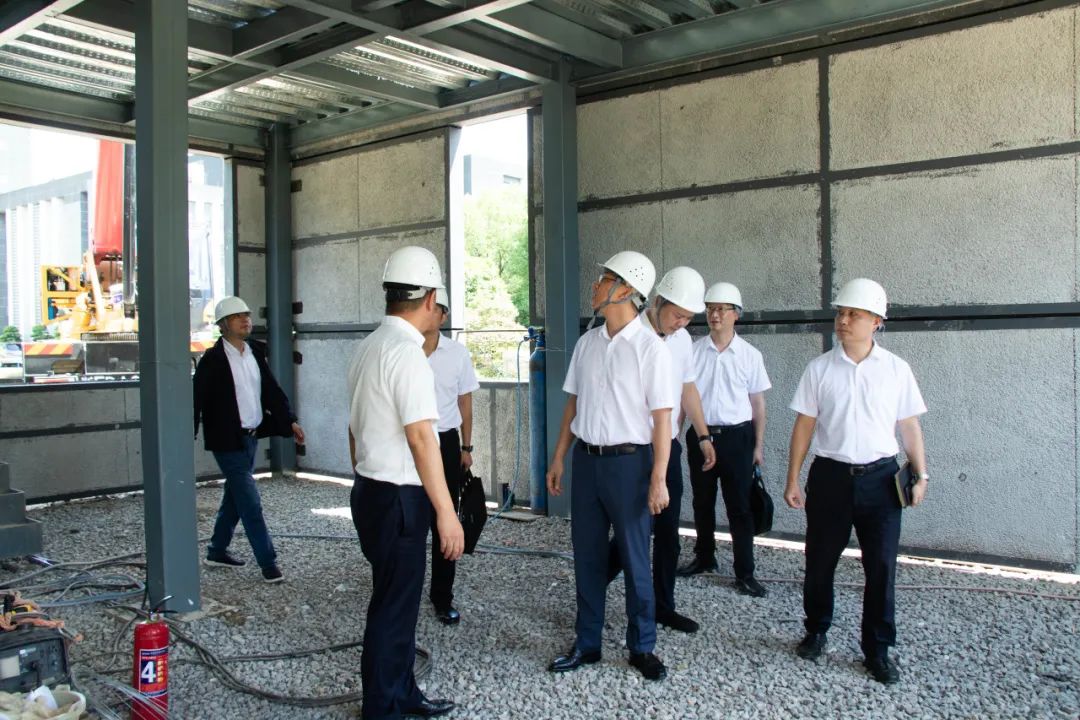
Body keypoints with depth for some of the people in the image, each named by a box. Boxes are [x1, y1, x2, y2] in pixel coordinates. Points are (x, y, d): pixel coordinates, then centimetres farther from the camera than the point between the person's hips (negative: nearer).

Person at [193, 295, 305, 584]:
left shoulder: (255, 351, 7)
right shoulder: (213, 359, -12)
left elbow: (272, 390, 10)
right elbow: (197, 400, -14)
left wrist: (290, 420, 3)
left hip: (251, 437, 7)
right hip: (228, 441, -7)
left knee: (235, 497, 18)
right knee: (250, 502, -5)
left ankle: (217, 552, 34)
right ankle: (268, 563, 2)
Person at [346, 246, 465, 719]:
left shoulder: (368, 347, 11)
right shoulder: (407, 353, -18)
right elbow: (420, 437, -22)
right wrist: (446, 512, -20)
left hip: (370, 489, 10)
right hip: (399, 498, -10)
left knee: (398, 600, 19)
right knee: (394, 607, 3)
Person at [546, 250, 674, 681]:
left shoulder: (649, 347, -10)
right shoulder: (587, 343, 7)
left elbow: (661, 417, -12)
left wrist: (658, 478, -15)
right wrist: (558, 458, 11)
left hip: (628, 460, -5)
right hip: (587, 459, 5)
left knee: (635, 560, 6)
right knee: (587, 556, 13)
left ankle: (642, 647, 23)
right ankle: (587, 643, 27)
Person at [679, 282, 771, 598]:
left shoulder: (750, 355, -2)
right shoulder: (693, 351, 0)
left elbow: (757, 402, 4)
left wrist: (758, 445, 3)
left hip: (736, 436, -2)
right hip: (700, 434, 2)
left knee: (739, 507, 2)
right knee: (702, 502, 16)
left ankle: (745, 573, 11)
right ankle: (704, 557, 34)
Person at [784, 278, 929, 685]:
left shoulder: (896, 369, 0)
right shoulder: (819, 369, -1)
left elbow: (909, 426, 5)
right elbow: (804, 426, 1)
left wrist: (920, 474, 0)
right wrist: (793, 480, 1)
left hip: (880, 477, 0)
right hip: (831, 475, 0)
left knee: (881, 567, 5)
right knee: (820, 562, 11)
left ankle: (877, 650, 21)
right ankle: (816, 631, 33)